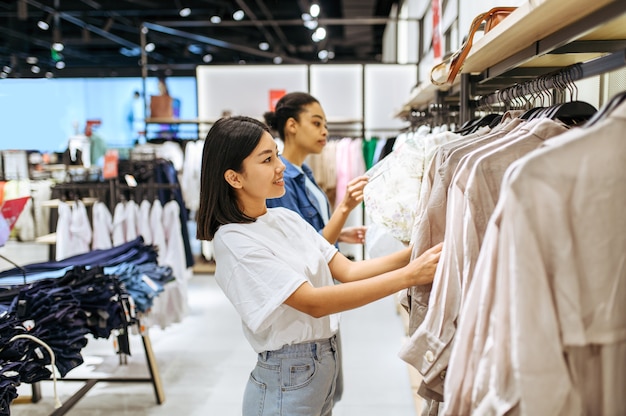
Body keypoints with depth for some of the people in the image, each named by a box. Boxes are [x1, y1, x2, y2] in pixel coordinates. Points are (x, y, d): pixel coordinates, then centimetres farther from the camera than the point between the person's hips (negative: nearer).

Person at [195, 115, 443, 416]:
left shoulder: (287, 218, 3)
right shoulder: (234, 241, -20)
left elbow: (347, 270, -1)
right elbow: (314, 303, -25)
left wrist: (412, 254, -14)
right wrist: (409, 276, -28)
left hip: (325, 363, 7)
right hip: (286, 380, -7)